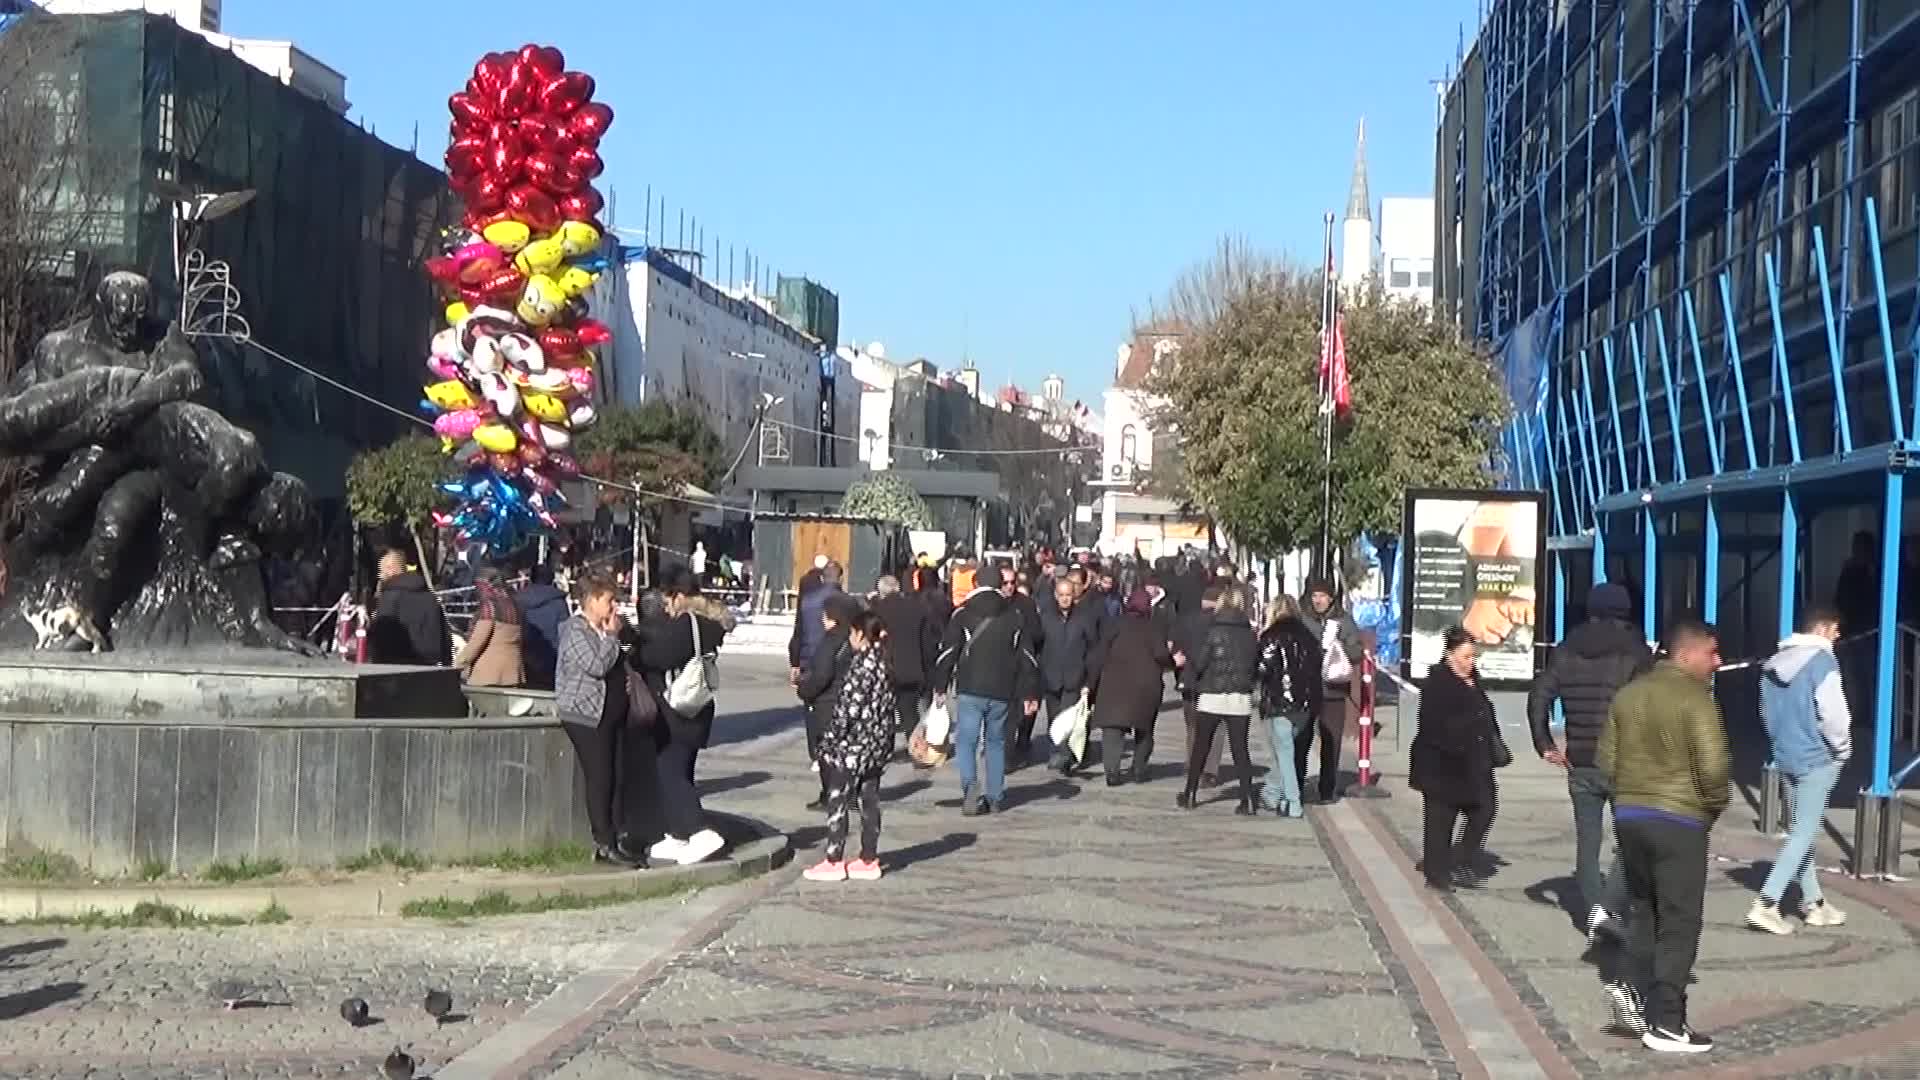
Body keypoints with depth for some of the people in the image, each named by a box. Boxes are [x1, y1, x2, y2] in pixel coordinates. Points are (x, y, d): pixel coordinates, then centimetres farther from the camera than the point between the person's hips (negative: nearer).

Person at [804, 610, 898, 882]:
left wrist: (831, 739, -12)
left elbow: (850, 706, -19)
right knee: (869, 800, 12)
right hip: (878, 745, 8)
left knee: (838, 801, 0)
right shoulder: (884, 661, 9)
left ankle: (834, 861, 3)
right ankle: (869, 860, 16)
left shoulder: (863, 663, -17)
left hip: (853, 746, -8)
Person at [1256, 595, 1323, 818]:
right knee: (1284, 750, 19)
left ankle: (1292, 803, -1)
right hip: (1305, 705, 6)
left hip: (1279, 702, -6)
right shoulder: (1307, 636, 9)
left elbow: (1264, 668, -15)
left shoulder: (1274, 635, -10)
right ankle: (1271, 794, 29)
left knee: (1283, 751, 1)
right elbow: (1315, 669, 11)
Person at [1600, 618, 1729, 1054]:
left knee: (1644, 911, 20)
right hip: (1679, 820, -6)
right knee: (1678, 923, 1)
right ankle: (1666, 1024, 2)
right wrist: (1714, 806, -2)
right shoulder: (1695, 698, -13)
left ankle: (1634, 987, 6)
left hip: (1629, 815, 6)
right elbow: (1713, 765, -20)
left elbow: (1606, 760, 12)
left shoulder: (1627, 694, 9)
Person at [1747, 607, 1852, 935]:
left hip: (1786, 756, 8)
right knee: (1803, 833, -5)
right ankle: (1765, 905, -11)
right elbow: (1833, 713, -18)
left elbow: (1766, 712, 15)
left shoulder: (1774, 664, 10)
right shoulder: (1822, 661, -15)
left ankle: (1813, 902, 24)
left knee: (1804, 830, 17)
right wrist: (1843, 749, -3)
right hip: (1817, 759, -8)